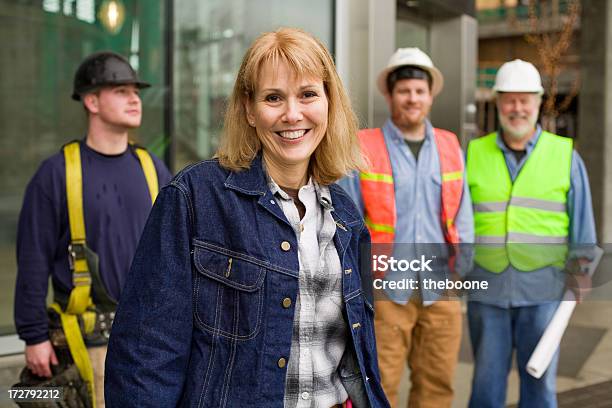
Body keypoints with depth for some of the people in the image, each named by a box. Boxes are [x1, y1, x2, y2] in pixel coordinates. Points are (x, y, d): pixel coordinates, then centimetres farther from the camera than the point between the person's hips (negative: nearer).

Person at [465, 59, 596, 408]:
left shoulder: (566, 155, 4)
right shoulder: (474, 154, 6)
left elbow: (582, 219, 6)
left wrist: (582, 270, -2)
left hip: (542, 287, -1)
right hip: (486, 286, 1)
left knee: (539, 378, 7)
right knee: (486, 378, 8)